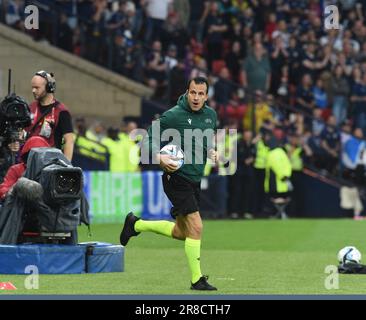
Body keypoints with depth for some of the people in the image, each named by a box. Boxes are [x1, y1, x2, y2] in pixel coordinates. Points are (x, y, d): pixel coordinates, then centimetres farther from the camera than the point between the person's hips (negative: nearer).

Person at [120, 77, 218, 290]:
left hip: (195, 180, 8)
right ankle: (197, 279, -5)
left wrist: (212, 151, 0)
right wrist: (160, 157, -27)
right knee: (196, 227, -14)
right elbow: (149, 140, -9)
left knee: (180, 233, 17)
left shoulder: (211, 115, 5)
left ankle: (136, 225, 36)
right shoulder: (173, 116, -14)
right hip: (177, 177, -8)